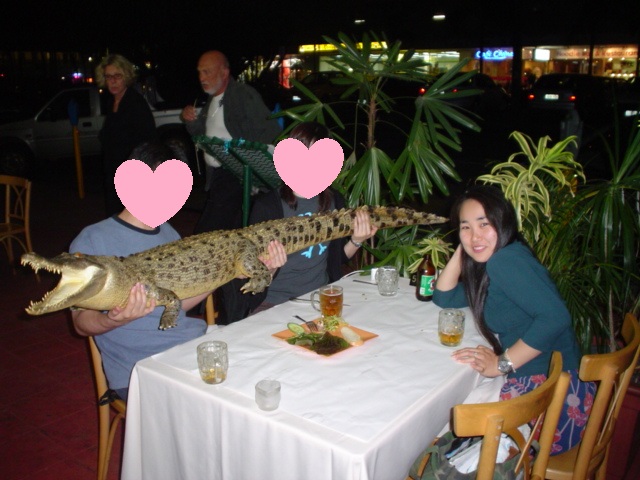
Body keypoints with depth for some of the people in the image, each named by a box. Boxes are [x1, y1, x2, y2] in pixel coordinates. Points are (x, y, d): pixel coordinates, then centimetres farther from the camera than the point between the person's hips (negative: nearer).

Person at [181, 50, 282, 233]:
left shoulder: (245, 95, -11)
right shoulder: (212, 99, 14)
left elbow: (271, 133, -17)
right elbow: (201, 133, 23)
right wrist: (191, 121, 2)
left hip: (236, 175, -9)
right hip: (216, 174, 9)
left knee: (205, 236, -15)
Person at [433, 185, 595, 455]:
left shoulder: (507, 260, -20)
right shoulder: (485, 264, 9)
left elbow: (555, 316, -30)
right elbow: (444, 299, 16)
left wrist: (502, 363, -23)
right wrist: (461, 252, 6)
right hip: (528, 381, 9)